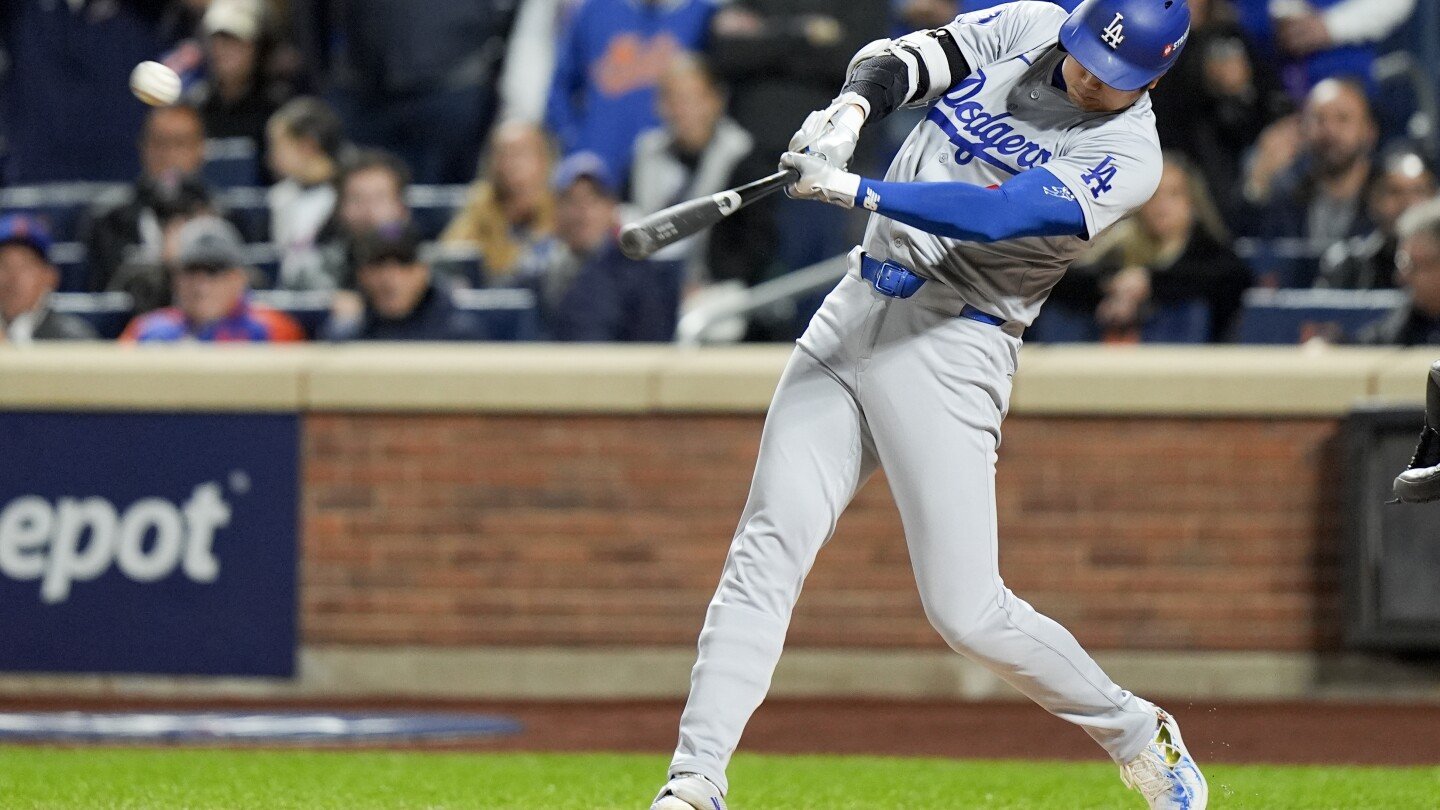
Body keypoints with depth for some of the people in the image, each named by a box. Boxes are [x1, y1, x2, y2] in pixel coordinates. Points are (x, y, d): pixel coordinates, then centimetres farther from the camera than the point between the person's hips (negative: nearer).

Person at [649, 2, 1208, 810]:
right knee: (767, 549, -6)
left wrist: (857, 190, -34)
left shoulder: (1128, 157, -12)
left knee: (969, 612, -8)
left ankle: (1140, 737, 14)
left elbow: (997, 215, -25)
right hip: (855, 316, 5)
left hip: (954, 347, -5)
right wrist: (851, 110, -25)